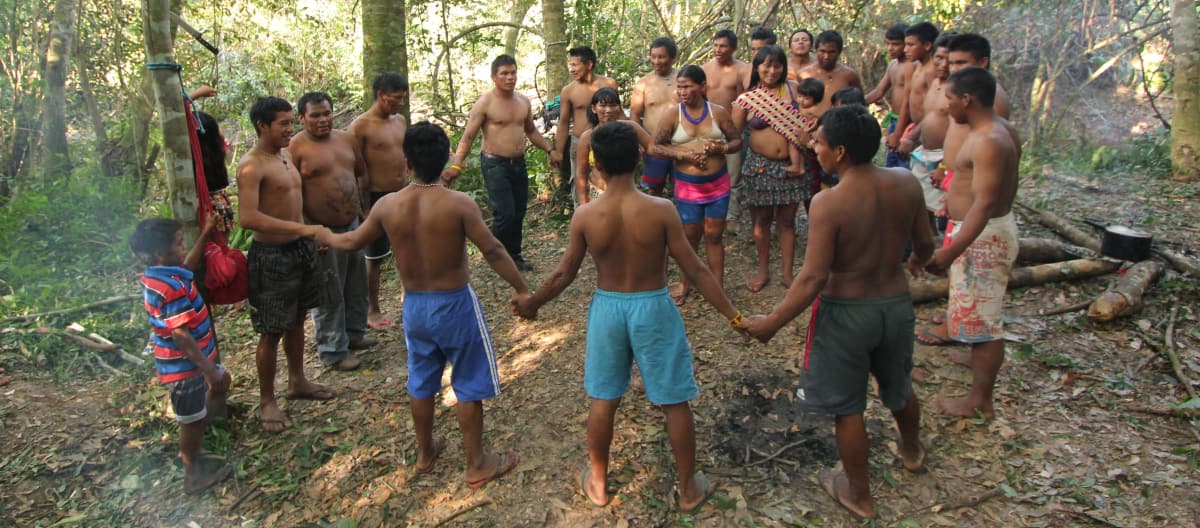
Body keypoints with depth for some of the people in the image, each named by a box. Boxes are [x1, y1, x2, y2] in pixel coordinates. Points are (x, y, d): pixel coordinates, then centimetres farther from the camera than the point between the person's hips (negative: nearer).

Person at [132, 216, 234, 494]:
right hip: (184, 366, -10)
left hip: (189, 360, 10)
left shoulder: (157, 274, -1)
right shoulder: (172, 288, -31)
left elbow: (188, 264, 22)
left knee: (221, 382, 30)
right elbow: (181, 336, -32)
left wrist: (206, 234, 21)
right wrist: (208, 368, -26)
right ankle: (194, 475, 28)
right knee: (193, 420, 8)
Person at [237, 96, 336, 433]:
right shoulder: (251, 166, -19)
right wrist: (303, 229, -33)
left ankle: (297, 382, 38)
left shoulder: (286, 155, 9)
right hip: (271, 256, -8)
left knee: (297, 320, 21)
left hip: (300, 248, 8)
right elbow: (248, 217, -30)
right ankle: (266, 401, 18)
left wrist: (310, 238, 18)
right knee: (272, 332, 3)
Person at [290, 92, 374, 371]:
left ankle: (354, 332, 38)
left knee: (357, 285, 19)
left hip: (353, 225, 7)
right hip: (323, 232, -7)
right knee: (329, 294, 3)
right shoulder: (295, 147, -12)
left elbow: (362, 175, 19)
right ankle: (333, 350, 15)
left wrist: (363, 209, 12)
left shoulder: (347, 139, 8)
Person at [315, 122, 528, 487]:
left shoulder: (387, 205, -6)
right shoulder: (459, 204, -19)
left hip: (414, 306, 4)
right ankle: (477, 465, 22)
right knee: (469, 386, 10)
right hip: (455, 305, -4)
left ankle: (425, 453, 40)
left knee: (421, 383, 22)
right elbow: (493, 252, -18)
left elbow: (352, 242, 9)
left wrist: (325, 237, 30)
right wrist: (522, 289, -7)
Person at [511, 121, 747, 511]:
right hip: (653, 309, -2)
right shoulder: (660, 210, -17)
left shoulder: (585, 216, -12)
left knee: (603, 400, 19)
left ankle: (597, 483, 36)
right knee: (675, 403, 14)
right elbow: (695, 270, -14)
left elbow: (564, 275, -2)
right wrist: (733, 315, -4)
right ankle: (689, 488, 29)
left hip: (607, 308, 2)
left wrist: (530, 304, 16)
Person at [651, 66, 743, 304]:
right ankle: (685, 283, 28)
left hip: (718, 183, 1)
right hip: (687, 185, -1)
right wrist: (684, 154, -19)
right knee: (689, 236, 9)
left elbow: (737, 141, 5)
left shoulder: (718, 112, 0)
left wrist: (720, 147, -16)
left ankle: (718, 286, 19)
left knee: (714, 235, 7)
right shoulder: (672, 115, -4)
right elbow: (657, 146, -6)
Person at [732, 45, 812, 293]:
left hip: (790, 165, 1)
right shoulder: (746, 99, -3)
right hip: (761, 165, -1)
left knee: (787, 220, 8)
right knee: (762, 220, 9)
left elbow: (805, 124, -4)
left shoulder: (792, 88, 1)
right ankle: (763, 272, 24)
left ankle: (787, 273, 18)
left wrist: (798, 157, -13)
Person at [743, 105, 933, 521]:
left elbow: (813, 277, -26)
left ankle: (859, 495, 30)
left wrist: (772, 323, -15)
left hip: (846, 311, -6)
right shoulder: (905, 183, -9)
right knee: (898, 385, 31)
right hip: (896, 303, 6)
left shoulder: (828, 203, -26)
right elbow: (925, 244, 5)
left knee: (847, 408, 13)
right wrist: (918, 258, 29)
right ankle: (912, 450, 59)